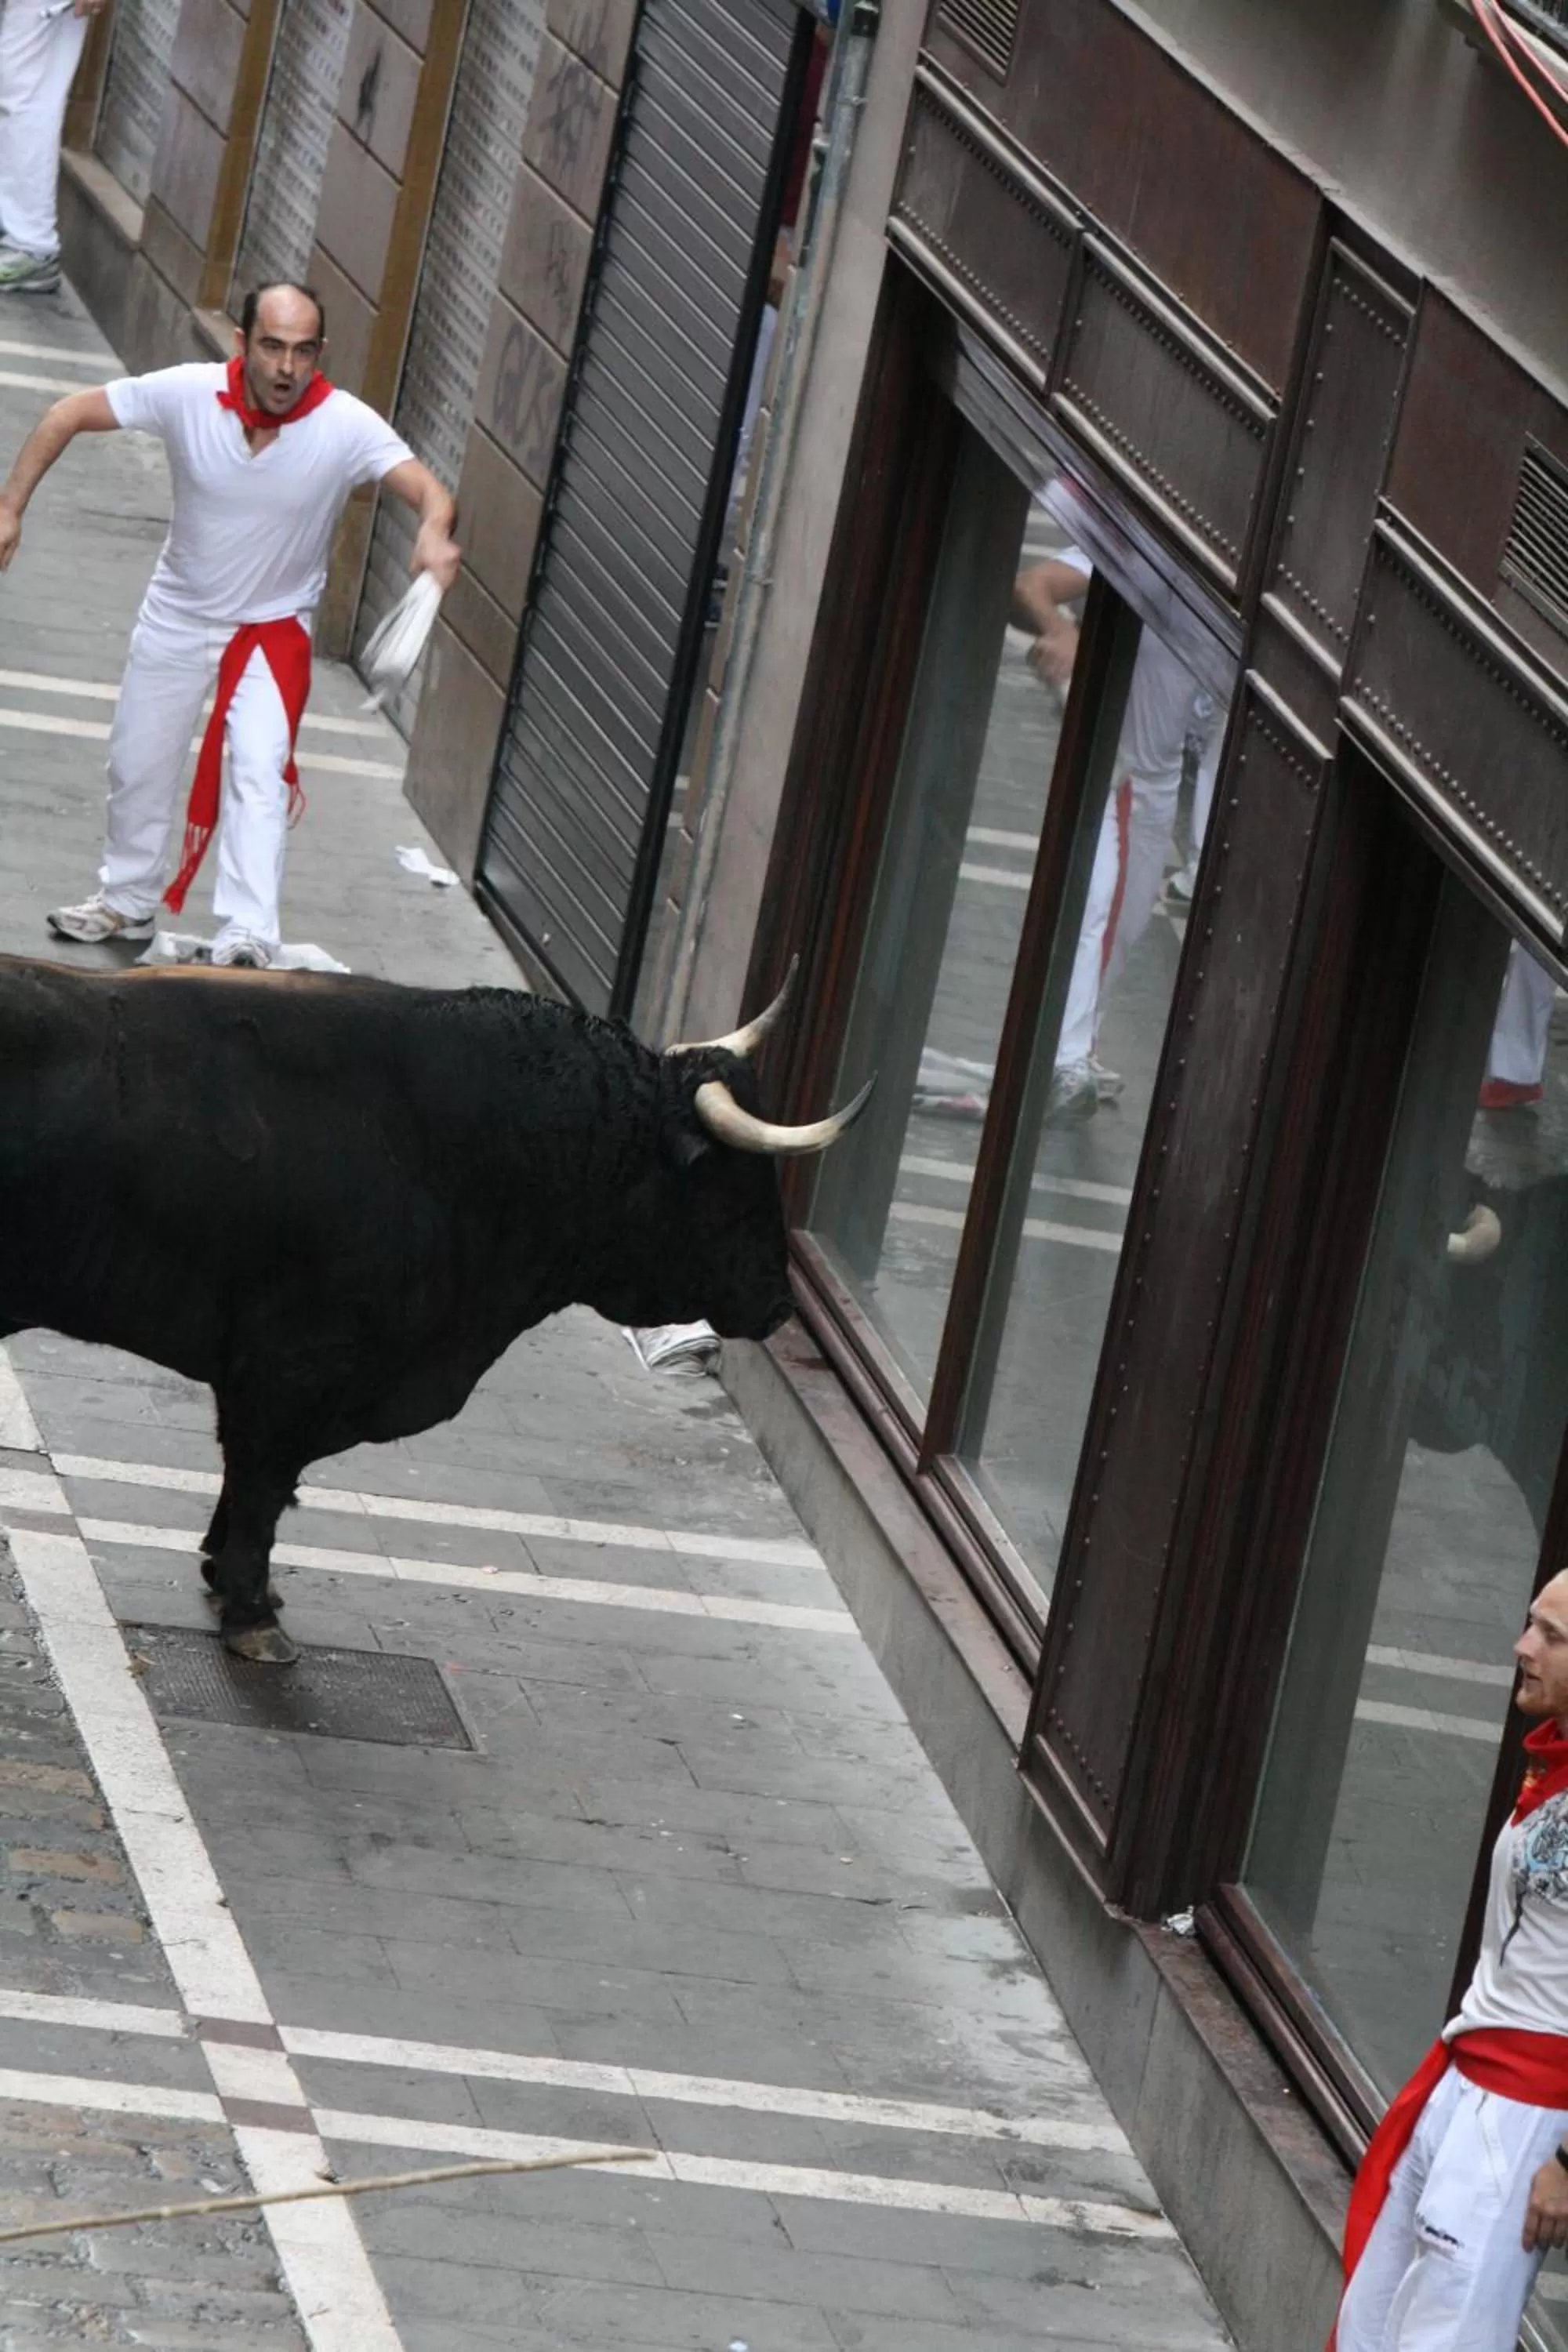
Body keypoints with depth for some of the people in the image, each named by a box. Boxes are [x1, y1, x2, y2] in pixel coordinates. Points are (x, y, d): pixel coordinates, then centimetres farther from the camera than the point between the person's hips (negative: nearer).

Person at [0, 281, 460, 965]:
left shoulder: (348, 427, -27)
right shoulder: (188, 393, -23)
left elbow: (428, 490, -36)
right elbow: (71, 414, -12)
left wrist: (435, 534, -60)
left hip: (274, 628, -3)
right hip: (178, 618, 3)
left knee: (260, 771, -22)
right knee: (137, 765, 16)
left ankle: (247, 940, -25)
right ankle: (128, 902, 40)